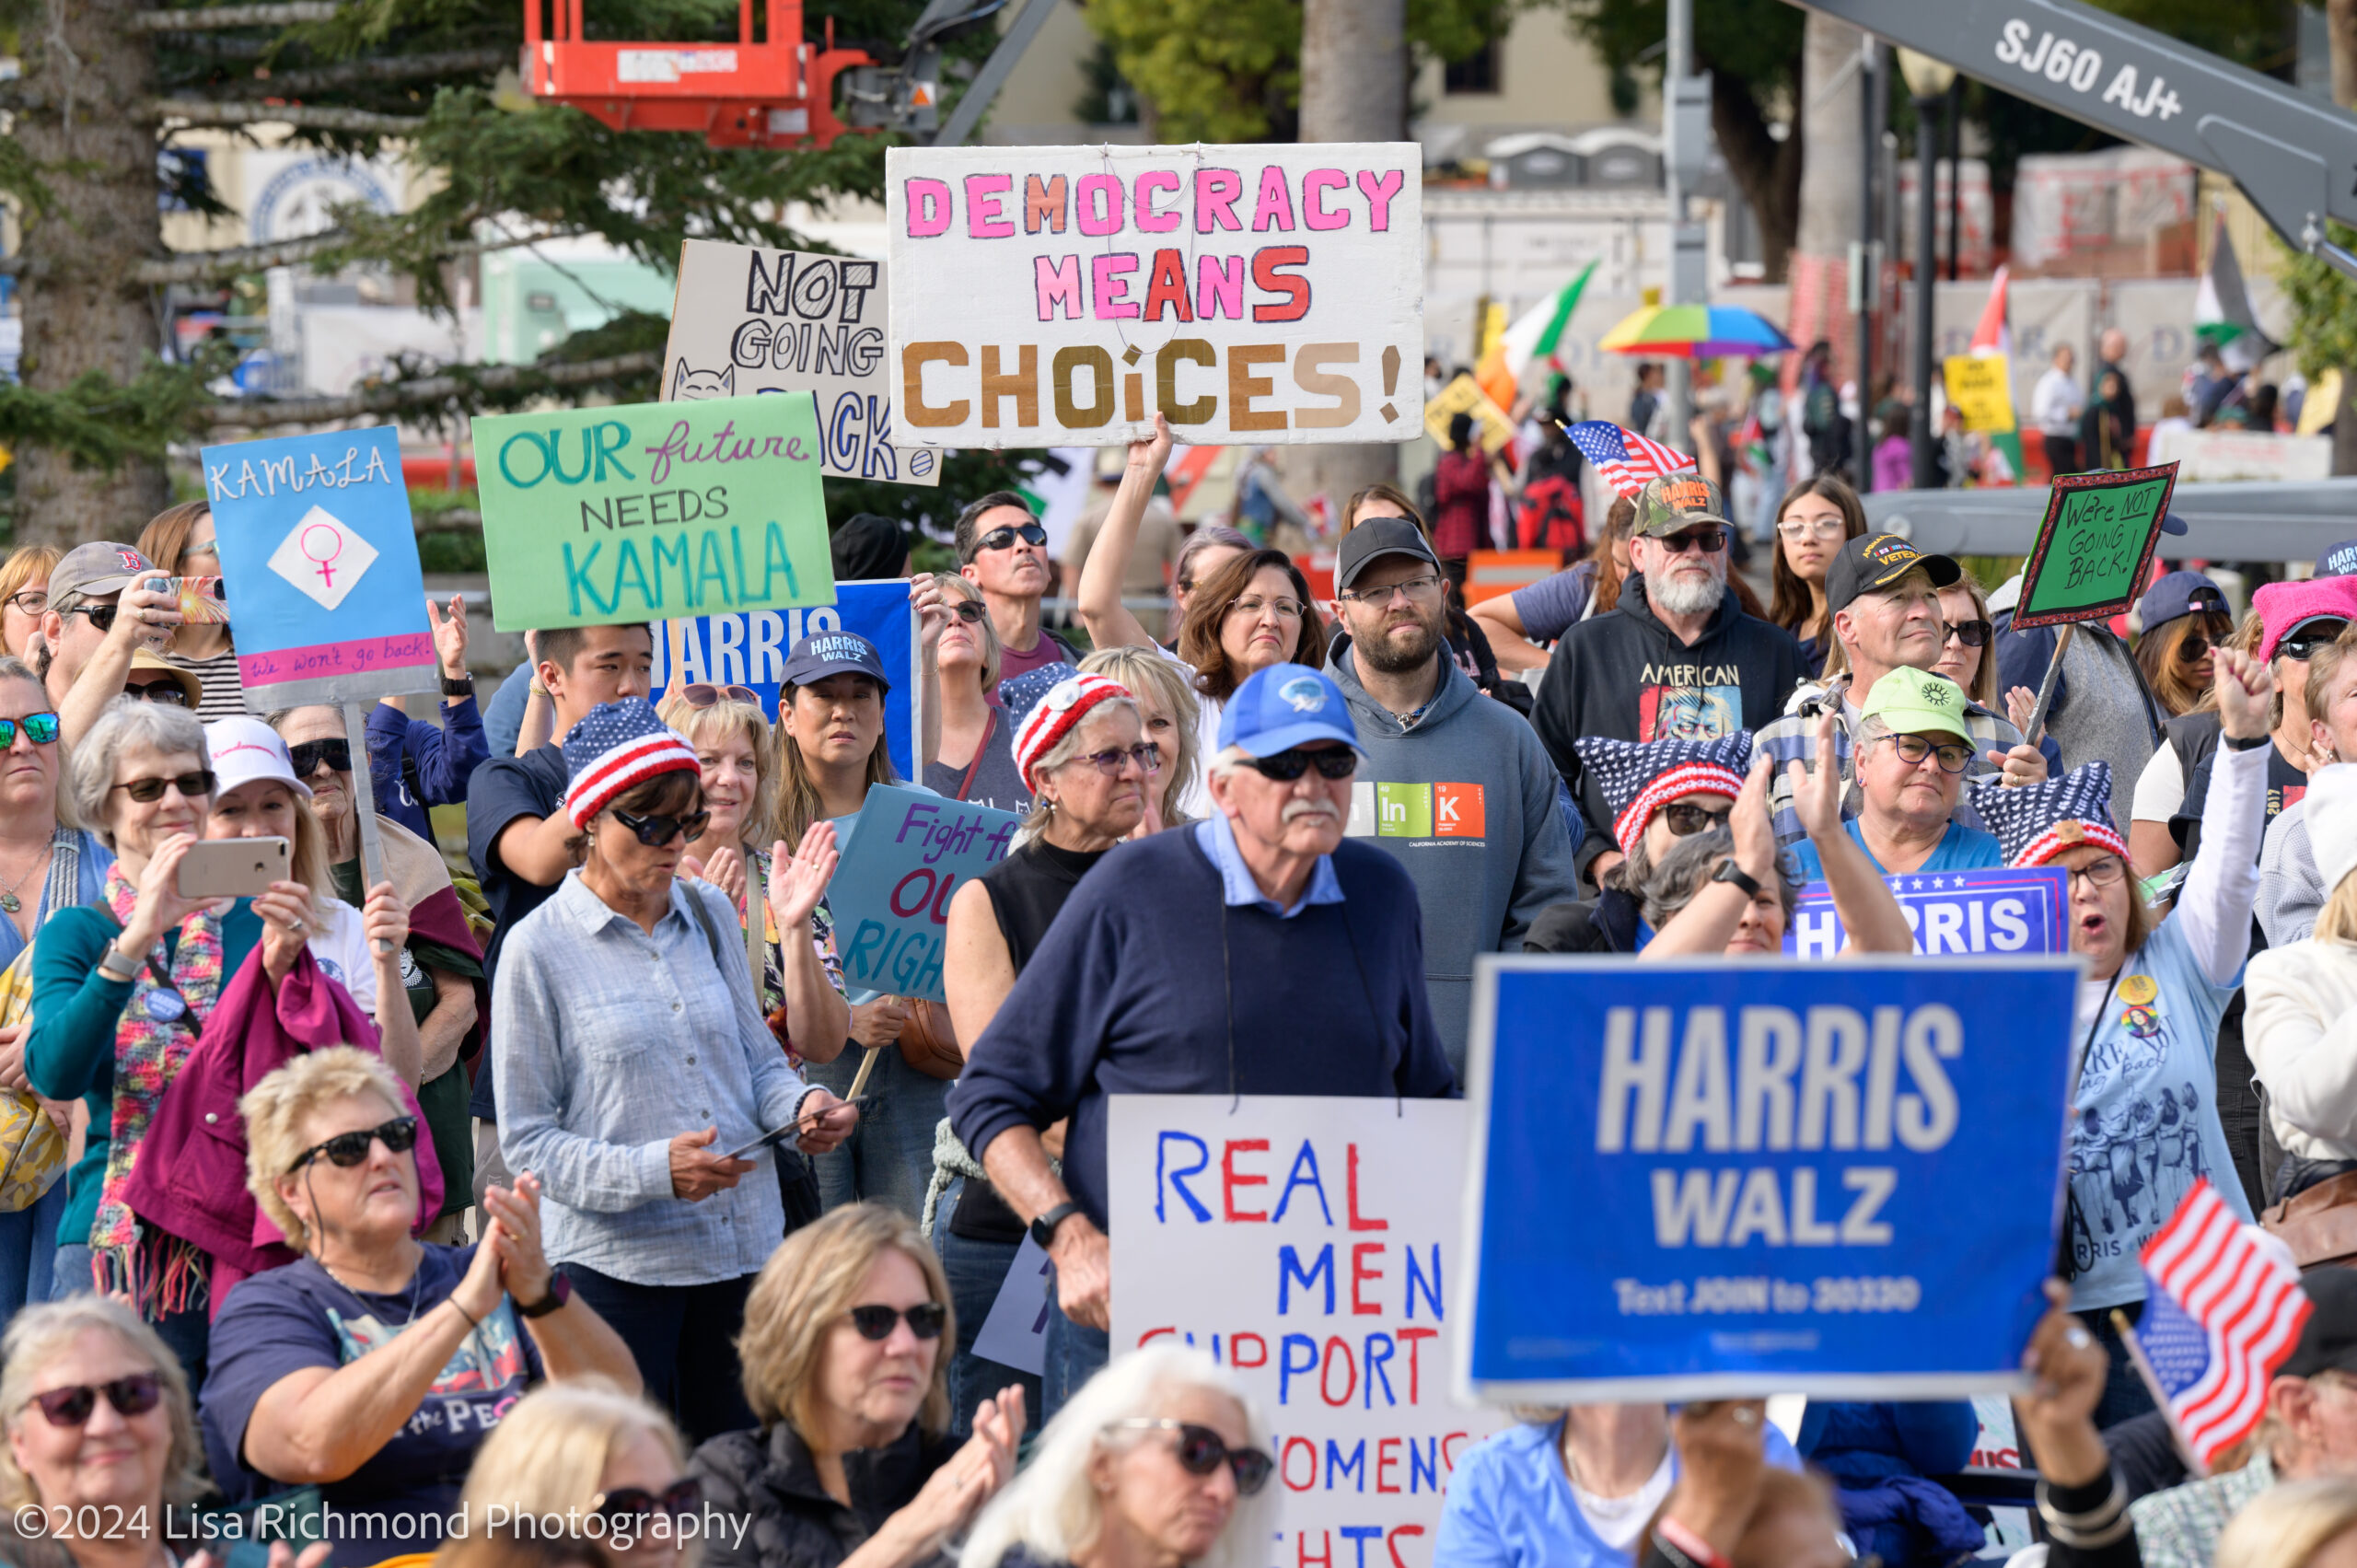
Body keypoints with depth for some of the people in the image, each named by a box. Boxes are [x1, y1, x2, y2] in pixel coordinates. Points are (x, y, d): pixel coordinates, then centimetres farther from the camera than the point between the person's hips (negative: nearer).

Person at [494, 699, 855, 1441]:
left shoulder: (709, 915, 10)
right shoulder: (540, 948, -5)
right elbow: (526, 1141, -7)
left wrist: (802, 1104, -7)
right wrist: (651, 1170, -21)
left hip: (743, 1251, 5)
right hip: (616, 1264, -5)